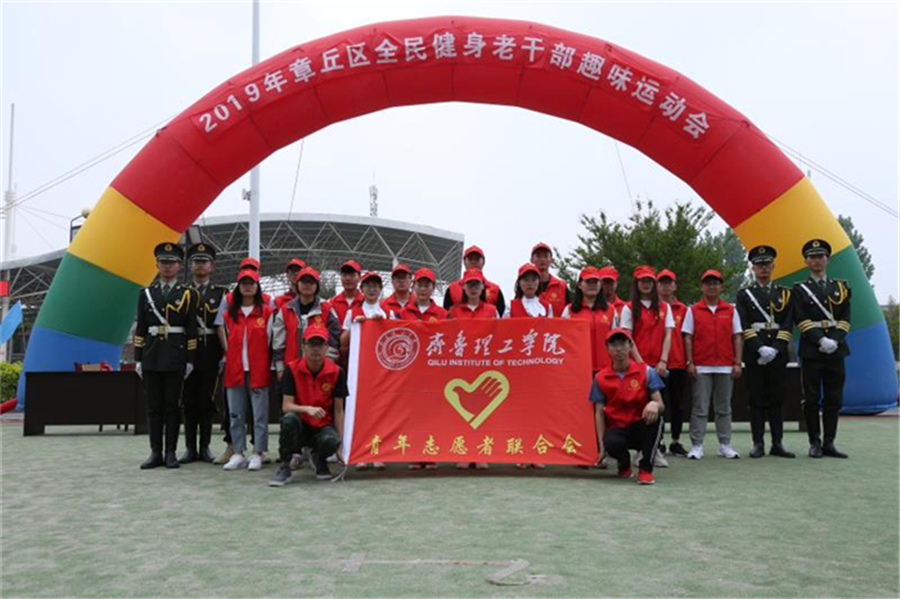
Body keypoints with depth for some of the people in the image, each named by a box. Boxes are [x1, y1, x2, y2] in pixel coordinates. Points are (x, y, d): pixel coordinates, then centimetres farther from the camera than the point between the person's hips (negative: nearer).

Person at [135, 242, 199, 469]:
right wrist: (137, 358, 3)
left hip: (176, 356, -2)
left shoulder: (188, 294, 3)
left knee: (172, 405, 2)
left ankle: (171, 453, 8)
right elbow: (140, 329, 9)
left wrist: (190, 359, -5)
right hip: (151, 356, 2)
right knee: (153, 406, 5)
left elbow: (192, 330, 0)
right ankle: (155, 453, 11)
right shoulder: (146, 294, 10)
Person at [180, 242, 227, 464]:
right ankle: (190, 448, 11)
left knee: (207, 402, 3)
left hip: (211, 355, -1)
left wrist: (225, 354, -5)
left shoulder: (221, 293, 6)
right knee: (189, 402, 5)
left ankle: (205, 448, 11)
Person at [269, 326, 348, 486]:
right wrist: (307, 409, -34)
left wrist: (341, 441, -9)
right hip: (300, 426, 0)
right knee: (289, 419, -35)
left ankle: (319, 459, 6)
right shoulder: (292, 369, -10)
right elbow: (286, 406, -15)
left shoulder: (337, 372, -8)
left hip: (323, 426, 1)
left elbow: (338, 410, -4)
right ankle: (284, 467, -13)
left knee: (332, 441, -33)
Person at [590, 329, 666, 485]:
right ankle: (624, 465, 7)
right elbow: (599, 413, 1)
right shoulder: (601, 378, 1)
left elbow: (661, 405, -7)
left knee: (654, 413, -33)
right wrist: (601, 445, -9)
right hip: (617, 428, 0)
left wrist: (655, 404, -34)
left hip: (642, 427, 0)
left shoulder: (646, 371, -3)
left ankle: (645, 469, -17)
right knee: (611, 443, -35)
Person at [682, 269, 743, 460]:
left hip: (725, 367, 2)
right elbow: (687, 338, 3)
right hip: (701, 367, -2)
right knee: (700, 408, 0)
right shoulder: (693, 310, 5)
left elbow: (737, 337, 8)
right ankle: (696, 446, 4)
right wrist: (689, 362, -5)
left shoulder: (731, 310, 9)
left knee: (724, 408, 8)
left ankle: (725, 445, 15)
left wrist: (737, 363, 1)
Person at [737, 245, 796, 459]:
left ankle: (777, 443, 10)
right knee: (757, 400, 1)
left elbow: (787, 326, 3)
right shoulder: (744, 295, 6)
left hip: (778, 354, 2)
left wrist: (775, 349, -10)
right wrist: (760, 349, -14)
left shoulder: (785, 294, 12)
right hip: (754, 355, -2)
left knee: (776, 399, 5)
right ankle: (758, 444, 5)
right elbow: (744, 326, -3)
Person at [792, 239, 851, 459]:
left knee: (834, 399, 4)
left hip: (836, 350, 3)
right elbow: (801, 320, -5)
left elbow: (845, 319, 6)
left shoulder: (840, 287, 13)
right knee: (812, 399, 0)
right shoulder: (799, 289, 4)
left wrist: (835, 340, -9)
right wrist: (821, 341, -16)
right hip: (811, 350, -3)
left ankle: (829, 443, 11)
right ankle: (815, 443, 8)